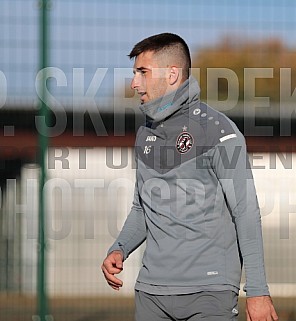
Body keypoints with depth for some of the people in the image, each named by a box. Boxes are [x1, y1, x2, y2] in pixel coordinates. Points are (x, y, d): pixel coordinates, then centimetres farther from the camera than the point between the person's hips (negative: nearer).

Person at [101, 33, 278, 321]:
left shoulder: (216, 130, -6)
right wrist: (119, 249, 4)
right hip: (151, 288, 6)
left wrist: (257, 291, -13)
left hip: (209, 290, -6)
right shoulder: (145, 135, 15)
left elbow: (246, 213, -9)